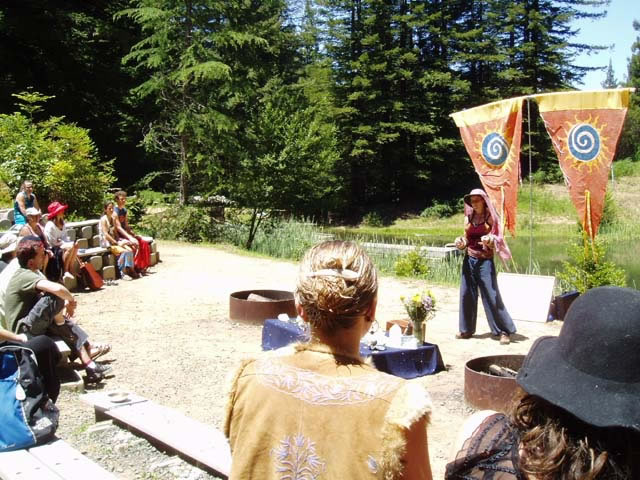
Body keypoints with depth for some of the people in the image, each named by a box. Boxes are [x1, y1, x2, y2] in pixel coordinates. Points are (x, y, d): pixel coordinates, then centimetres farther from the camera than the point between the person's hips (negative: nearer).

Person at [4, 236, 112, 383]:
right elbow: (56, 289, -37)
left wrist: (65, 304, -2)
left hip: (33, 325, 11)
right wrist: (71, 301, -17)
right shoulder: (25, 276, -21)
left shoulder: (31, 272, 10)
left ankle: (89, 364, 0)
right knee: (55, 297, -24)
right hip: (24, 330, -11)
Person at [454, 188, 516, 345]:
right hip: (469, 260, 5)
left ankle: (504, 331, 2)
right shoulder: (468, 218, 10)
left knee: (491, 296, -6)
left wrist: (489, 241, -23)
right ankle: (466, 329, 18)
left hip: (485, 261, -5)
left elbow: (497, 241, -3)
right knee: (466, 294, 5)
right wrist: (460, 243, -6)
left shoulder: (491, 218, -2)